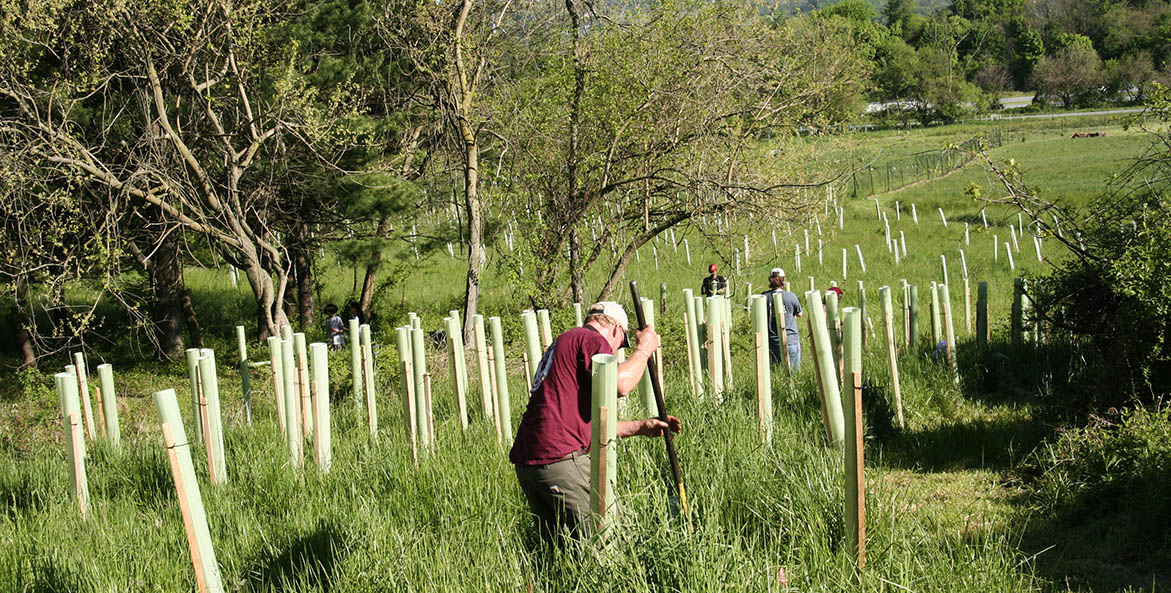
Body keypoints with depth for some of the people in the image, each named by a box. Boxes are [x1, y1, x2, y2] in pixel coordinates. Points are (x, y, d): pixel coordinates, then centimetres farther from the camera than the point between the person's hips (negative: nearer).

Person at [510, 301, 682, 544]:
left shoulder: (565, 342, 29)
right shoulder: (592, 339, -2)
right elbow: (620, 384, -21)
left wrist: (640, 427, 32)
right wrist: (644, 350, -4)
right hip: (560, 457, -10)